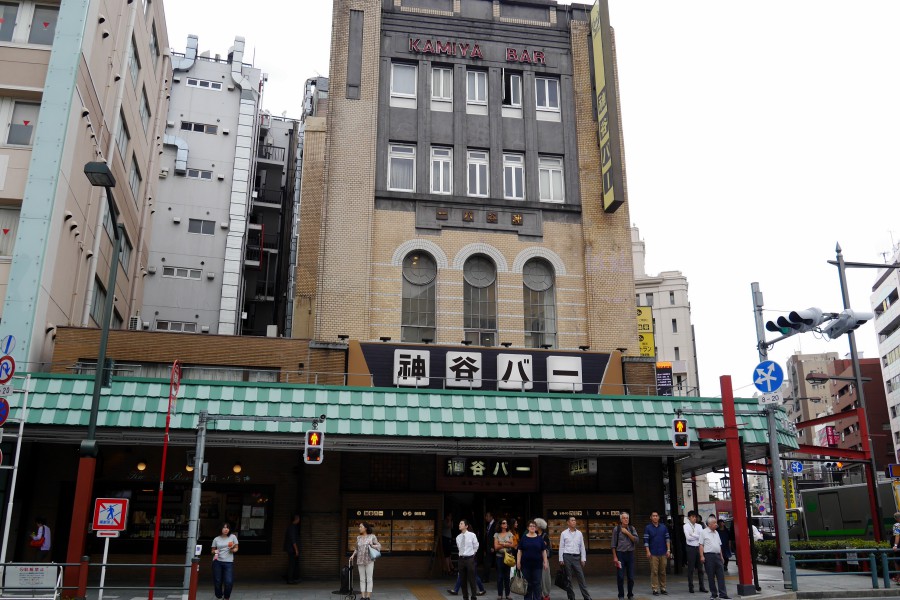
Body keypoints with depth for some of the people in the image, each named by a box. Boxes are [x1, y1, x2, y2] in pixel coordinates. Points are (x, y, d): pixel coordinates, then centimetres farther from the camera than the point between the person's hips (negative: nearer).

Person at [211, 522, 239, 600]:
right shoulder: (216, 539, 6)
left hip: (228, 562, -1)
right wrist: (215, 551, -8)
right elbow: (212, 551, 14)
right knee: (217, 581, 4)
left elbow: (236, 548, 9)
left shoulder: (233, 537, 3)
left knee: (229, 582, -8)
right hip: (217, 562, 1)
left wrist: (232, 549, -13)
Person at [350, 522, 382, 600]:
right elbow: (357, 549, 15)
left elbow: (379, 546, -1)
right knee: (362, 579, 4)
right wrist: (353, 555, 1)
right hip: (360, 561, 4)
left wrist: (372, 545, -18)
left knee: (369, 579, -4)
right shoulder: (358, 538, 8)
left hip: (369, 560, -4)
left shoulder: (372, 536, -4)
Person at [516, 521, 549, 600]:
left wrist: (545, 562, -2)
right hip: (526, 564, 0)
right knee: (527, 583, 6)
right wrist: (518, 562, -5)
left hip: (537, 564, 0)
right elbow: (519, 551, 2)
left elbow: (544, 551, 5)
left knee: (537, 583, 2)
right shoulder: (523, 538, 3)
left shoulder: (540, 538, 5)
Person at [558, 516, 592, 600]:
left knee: (581, 577, -1)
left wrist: (583, 559, 5)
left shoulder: (579, 533, 8)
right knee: (568, 578, 4)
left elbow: (582, 547, 10)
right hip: (567, 556, -1)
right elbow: (561, 547, 2)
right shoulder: (564, 533, 1)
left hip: (577, 557, 2)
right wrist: (561, 560, -2)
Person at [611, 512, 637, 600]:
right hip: (620, 554, -2)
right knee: (620, 577, -1)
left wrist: (627, 533, -11)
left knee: (631, 576, 5)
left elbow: (636, 540, -3)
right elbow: (613, 544, -2)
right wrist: (615, 557, -6)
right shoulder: (616, 529, -2)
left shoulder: (632, 528, 7)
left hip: (630, 553, 2)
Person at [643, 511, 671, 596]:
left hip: (663, 553, 3)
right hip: (653, 554, -3)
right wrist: (648, 551, -9)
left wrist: (668, 550, 2)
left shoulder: (663, 527, 9)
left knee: (663, 572, 6)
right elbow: (646, 540, -2)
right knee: (654, 572, -3)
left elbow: (667, 539, 10)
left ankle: (663, 588, 14)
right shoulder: (648, 528, 1)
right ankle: (655, 589, 2)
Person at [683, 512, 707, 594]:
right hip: (691, 548, -4)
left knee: (700, 568, 9)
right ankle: (691, 587, 8)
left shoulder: (699, 526, 8)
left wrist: (693, 535, -11)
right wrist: (697, 536, -6)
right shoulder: (686, 526, -3)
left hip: (698, 547, 4)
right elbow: (688, 537, -14)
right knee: (691, 568, 1)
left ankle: (701, 586, 16)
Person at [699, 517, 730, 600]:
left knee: (721, 575, -1)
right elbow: (701, 545, -5)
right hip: (709, 555, -6)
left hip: (717, 555, 6)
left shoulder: (716, 533, 16)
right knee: (711, 576, 1)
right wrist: (702, 556, -13)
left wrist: (721, 556, 16)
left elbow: (719, 545, 21)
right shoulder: (704, 532, -2)